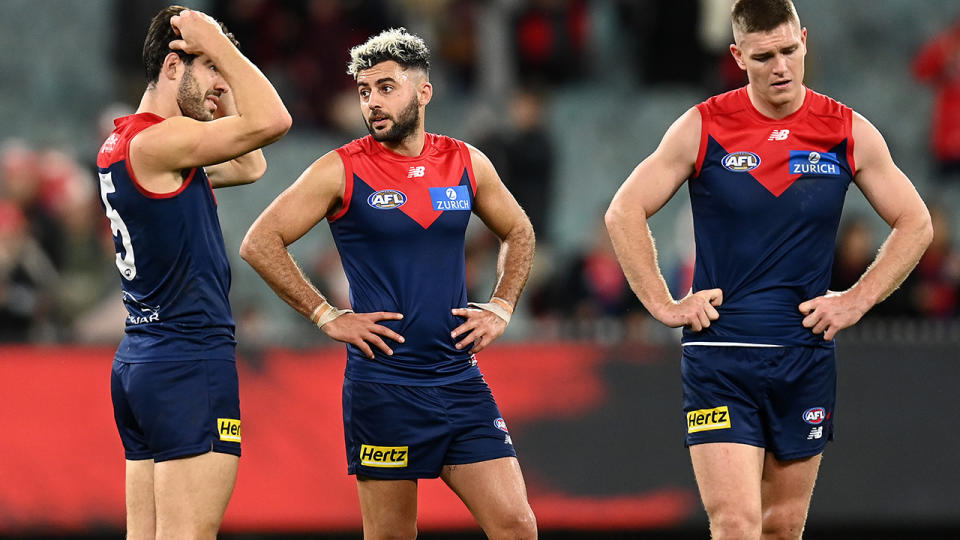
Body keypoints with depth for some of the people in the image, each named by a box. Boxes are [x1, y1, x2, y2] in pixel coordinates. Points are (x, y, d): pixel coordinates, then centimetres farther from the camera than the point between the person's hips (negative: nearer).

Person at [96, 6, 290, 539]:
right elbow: (271, 120, -24)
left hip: (138, 362, 10)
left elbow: (249, 166, 25)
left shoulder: (121, 144, 16)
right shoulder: (156, 140, -14)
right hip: (190, 361, -10)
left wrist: (214, 90, 16)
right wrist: (219, 46, -12)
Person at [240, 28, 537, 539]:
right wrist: (326, 316, -8)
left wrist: (500, 308, 9)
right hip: (383, 387, -3)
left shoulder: (467, 164, 6)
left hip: (460, 381, 3)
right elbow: (260, 243, -5)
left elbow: (518, 233, 24)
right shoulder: (342, 171, -5)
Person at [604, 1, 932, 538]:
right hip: (719, 358, -3)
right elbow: (625, 212, 3)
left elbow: (915, 223, 11)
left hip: (806, 362, 3)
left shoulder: (848, 133, 2)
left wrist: (858, 300, 2)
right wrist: (664, 305, -3)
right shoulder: (704, 127, -3)